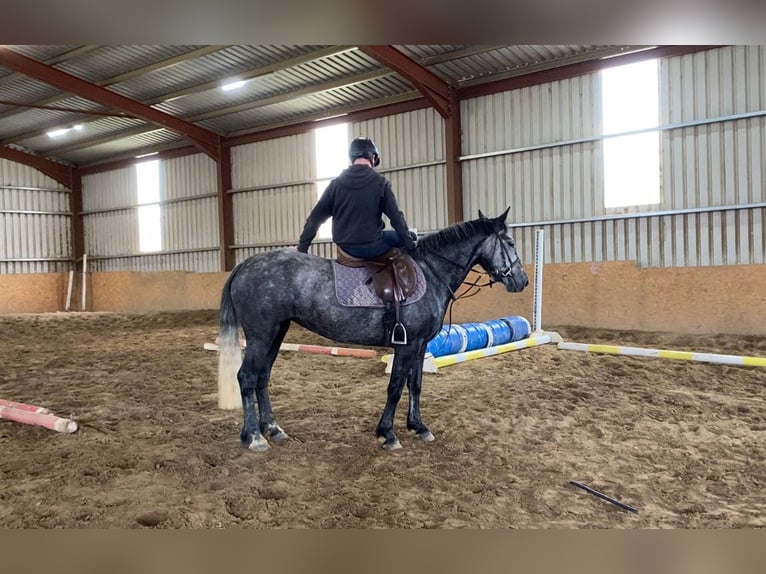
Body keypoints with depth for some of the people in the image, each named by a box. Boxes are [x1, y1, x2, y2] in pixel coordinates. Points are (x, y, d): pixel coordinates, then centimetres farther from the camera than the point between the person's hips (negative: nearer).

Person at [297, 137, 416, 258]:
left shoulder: (336, 183, 2)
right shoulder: (380, 182, -7)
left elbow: (315, 218, 3)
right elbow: (396, 217, -7)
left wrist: (302, 248, 10)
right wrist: (410, 245, 4)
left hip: (346, 248, 4)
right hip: (372, 247, -4)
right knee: (411, 237, 18)